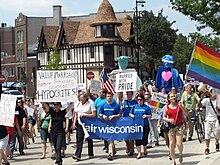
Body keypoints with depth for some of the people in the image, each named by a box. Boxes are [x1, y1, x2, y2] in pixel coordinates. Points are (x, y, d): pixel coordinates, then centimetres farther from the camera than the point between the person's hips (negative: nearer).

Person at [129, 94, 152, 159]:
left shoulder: (146, 107, 1)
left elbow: (150, 115, 3)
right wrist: (131, 115, -6)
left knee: (144, 139, 2)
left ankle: (145, 148, 33)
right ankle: (139, 153, 9)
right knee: (137, 139, 1)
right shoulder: (134, 107, 9)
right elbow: (130, 113, 16)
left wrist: (146, 116, -17)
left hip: (145, 125, -2)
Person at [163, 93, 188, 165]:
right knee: (171, 144, 0)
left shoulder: (179, 105, 2)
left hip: (179, 126, -1)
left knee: (179, 144, -9)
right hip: (171, 126, 1)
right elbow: (164, 117, 7)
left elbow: (186, 114, -4)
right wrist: (169, 120, -13)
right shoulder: (166, 107, 4)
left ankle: (180, 154, 23)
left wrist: (181, 106, -18)